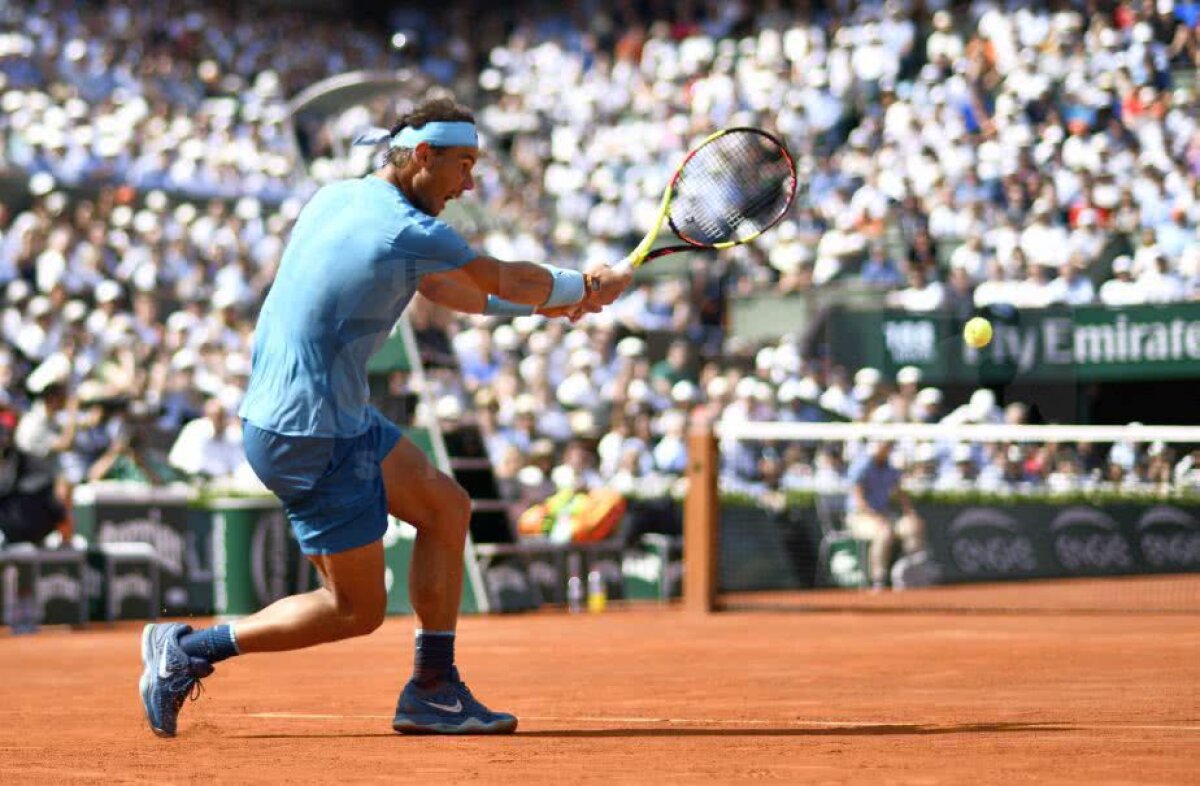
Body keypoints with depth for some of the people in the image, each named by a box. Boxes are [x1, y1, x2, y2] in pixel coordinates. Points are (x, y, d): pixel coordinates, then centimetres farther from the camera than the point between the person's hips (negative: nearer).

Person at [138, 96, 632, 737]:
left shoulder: (337, 198, 8)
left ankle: (433, 692, 18)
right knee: (357, 609, 1)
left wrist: (545, 302, 21)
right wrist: (587, 287, 15)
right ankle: (189, 649, 6)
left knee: (446, 508, 15)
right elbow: (507, 279, -4)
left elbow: (436, 285, 21)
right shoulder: (409, 234, -20)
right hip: (310, 438, -10)